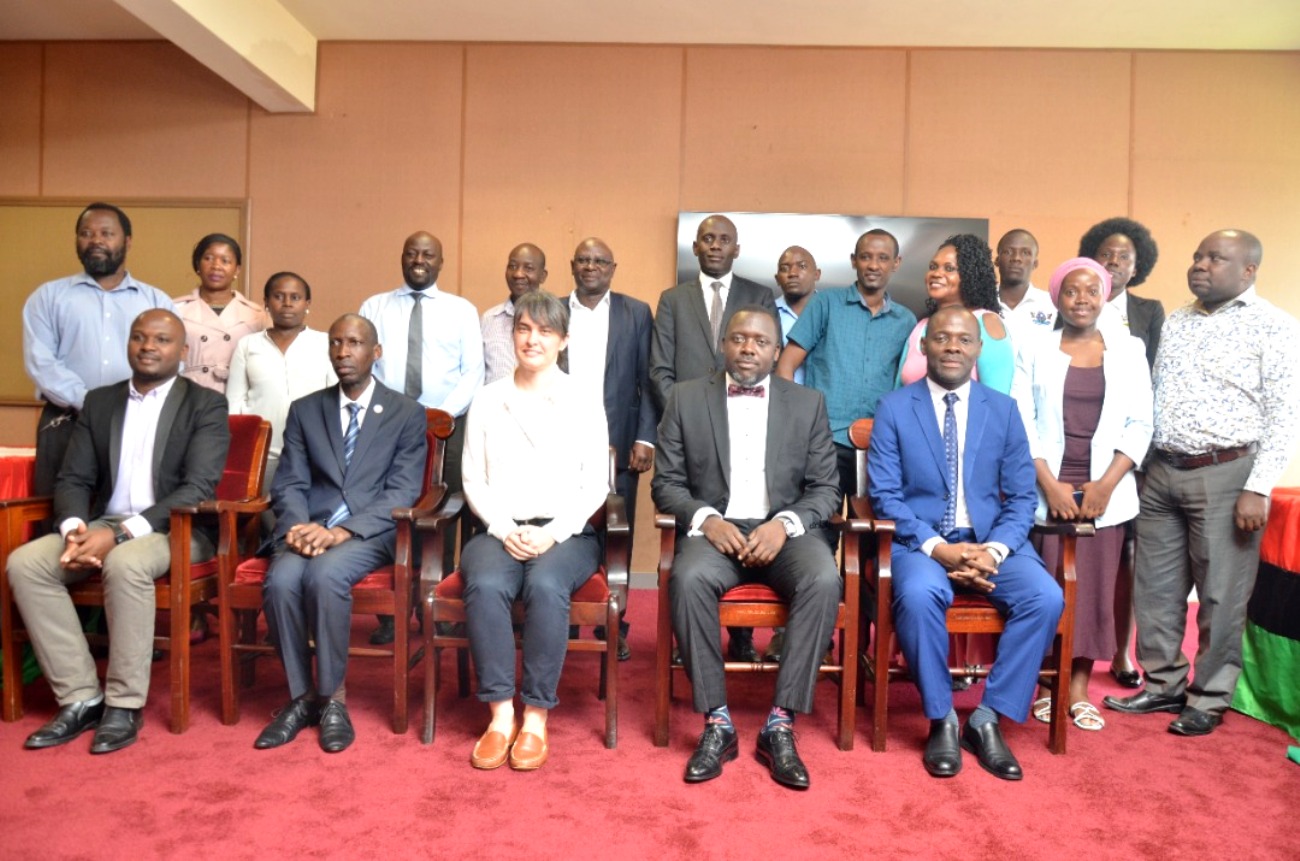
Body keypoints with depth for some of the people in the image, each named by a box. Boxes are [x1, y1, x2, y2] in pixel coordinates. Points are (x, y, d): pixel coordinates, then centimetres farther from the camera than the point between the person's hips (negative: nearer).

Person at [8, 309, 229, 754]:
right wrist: (74, 528, -14)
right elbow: (73, 479, 9)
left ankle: (125, 705, -20)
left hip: (178, 530, -5)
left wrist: (121, 532, -23)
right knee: (24, 562, -18)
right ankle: (81, 698, -12)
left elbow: (199, 488, -13)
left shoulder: (206, 405, -3)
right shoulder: (98, 402, 13)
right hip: (103, 526, 6)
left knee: (126, 564, -35)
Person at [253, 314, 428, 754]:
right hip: (310, 529, 3)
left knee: (326, 574, -33)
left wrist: (342, 531, -18)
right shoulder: (304, 410, 15)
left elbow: (402, 492, -4)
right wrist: (303, 526, -15)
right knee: (281, 580, -29)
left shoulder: (407, 414, 5)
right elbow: (289, 485, 8)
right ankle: (301, 696, -10)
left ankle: (333, 697, -15)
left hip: (371, 533, -3)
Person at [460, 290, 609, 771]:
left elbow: (596, 484, 3)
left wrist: (553, 533, -12)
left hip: (565, 533, -1)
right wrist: (505, 529, -9)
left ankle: (536, 717, -20)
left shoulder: (583, 403, 8)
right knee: (485, 586, -31)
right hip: (499, 530, 2)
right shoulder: (487, 400, 13)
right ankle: (500, 714, -19)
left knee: (546, 586, -33)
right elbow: (474, 481, 8)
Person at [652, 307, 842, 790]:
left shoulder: (809, 403, 8)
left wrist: (784, 524, -15)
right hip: (714, 529, 0)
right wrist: (706, 519, -15)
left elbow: (826, 489, 5)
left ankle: (780, 724, -19)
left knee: (824, 580, -31)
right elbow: (665, 483, 4)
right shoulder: (686, 398, 7)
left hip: (785, 531, 1)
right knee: (689, 579, -33)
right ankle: (716, 722, -17)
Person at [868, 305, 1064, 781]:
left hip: (991, 541, 3)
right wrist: (938, 548, -18)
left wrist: (994, 550, -14)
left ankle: (987, 718, -7)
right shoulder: (894, 409, 2)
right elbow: (885, 495, -4)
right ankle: (942, 721, -10)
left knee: (1046, 598, -24)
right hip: (921, 541, -2)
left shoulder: (1004, 409, 9)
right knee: (918, 595, -34)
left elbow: (1021, 496, 6)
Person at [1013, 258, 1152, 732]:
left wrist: (1106, 484, -7)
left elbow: (1139, 425, 4)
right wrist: (1050, 484, -10)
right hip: (1044, 490, -1)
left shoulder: (1129, 350, 7)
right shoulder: (1035, 349, 3)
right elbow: (1021, 422, -2)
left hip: (1105, 492, 2)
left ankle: (1079, 688, 15)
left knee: (1093, 588, 4)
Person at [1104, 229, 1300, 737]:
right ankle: (1164, 685, 27)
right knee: (1155, 588, 11)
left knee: (1220, 595, 5)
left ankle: (1209, 699, 20)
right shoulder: (1175, 323, 12)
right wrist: (1141, 464, 10)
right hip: (1162, 470, 6)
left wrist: (1258, 489, -15)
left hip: (1225, 473, -5)